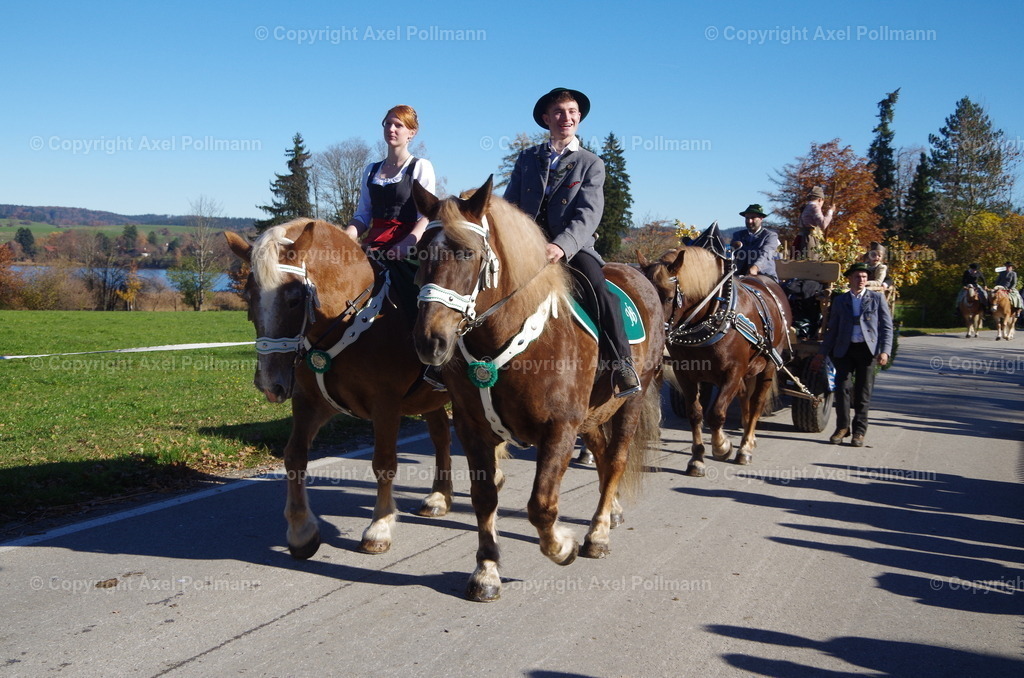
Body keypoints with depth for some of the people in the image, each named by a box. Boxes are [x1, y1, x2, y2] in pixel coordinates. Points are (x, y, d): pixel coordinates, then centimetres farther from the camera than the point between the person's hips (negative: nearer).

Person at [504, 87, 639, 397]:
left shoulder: (592, 165, 6)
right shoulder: (527, 158, 15)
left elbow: (588, 215, -8)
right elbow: (510, 204, 10)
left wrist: (561, 246, -27)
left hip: (571, 246, -3)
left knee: (599, 288, -28)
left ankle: (622, 364, -26)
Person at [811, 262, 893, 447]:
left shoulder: (877, 299, 8)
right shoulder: (839, 300, 13)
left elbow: (887, 327, 3)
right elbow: (832, 330, 14)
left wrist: (885, 351, -10)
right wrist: (821, 354, 9)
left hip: (867, 349, -1)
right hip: (845, 349, 1)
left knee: (863, 392, 2)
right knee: (842, 387, -7)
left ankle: (859, 431, 9)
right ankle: (842, 427, 7)